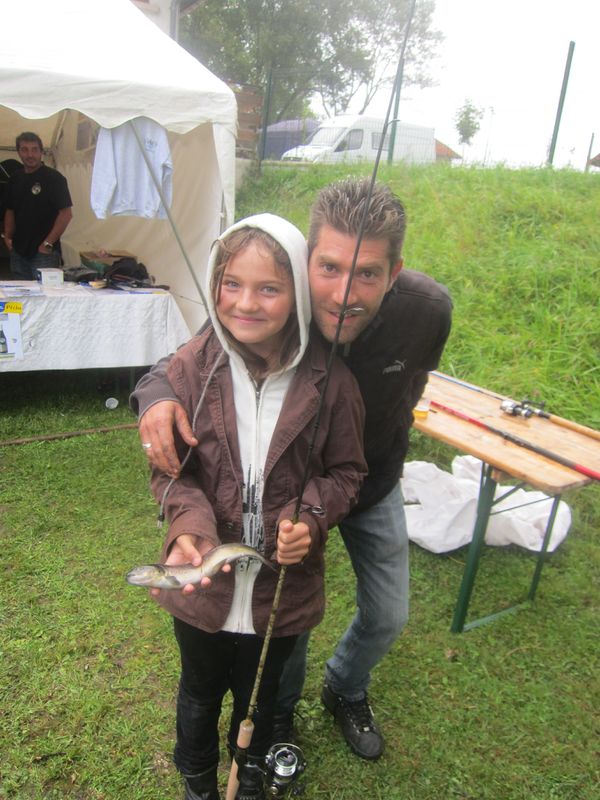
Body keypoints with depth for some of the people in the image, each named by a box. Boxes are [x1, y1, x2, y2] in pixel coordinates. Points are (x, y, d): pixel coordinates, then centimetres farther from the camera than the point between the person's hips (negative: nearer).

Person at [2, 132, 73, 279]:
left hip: (44, 252, -6)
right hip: (18, 251, 6)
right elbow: (10, 211, 20)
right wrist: (8, 237, 4)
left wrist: (48, 244, -15)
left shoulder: (54, 178, -6)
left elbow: (66, 214, -12)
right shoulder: (15, 179, 12)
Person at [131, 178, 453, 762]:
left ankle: (346, 691, 52)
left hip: (373, 487, 3)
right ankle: (281, 710, 51)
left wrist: (386, 464, 8)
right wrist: (156, 393, -42)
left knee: (387, 616, 16)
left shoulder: (428, 309, -29)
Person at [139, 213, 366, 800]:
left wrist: (311, 517, -23)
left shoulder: (329, 378, -17)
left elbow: (346, 471, -5)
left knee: (260, 693, 28)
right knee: (201, 690, 28)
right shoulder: (191, 366, -17)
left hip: (282, 582, 0)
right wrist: (190, 524, -27)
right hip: (203, 577, 0)